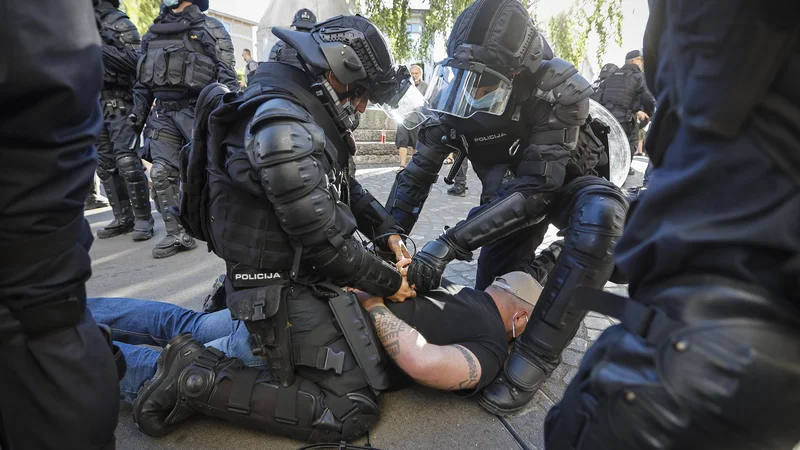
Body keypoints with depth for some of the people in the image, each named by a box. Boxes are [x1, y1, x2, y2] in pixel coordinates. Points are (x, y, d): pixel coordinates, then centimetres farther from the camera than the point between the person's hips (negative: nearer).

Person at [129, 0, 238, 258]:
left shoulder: (210, 29, 1)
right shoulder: (153, 33, 18)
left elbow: (226, 76, -7)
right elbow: (143, 79, 22)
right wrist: (138, 112, 16)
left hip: (198, 111, -5)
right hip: (164, 114, 6)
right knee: (161, 174, -1)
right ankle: (177, 235, 6)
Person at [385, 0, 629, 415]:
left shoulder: (558, 90, -33)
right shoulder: (458, 93, -19)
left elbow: (535, 189, -38)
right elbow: (416, 175, -13)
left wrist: (451, 243, -44)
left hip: (565, 183, -4)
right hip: (511, 190, 4)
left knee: (601, 215, -37)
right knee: (490, 292, -5)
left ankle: (534, 357, -30)